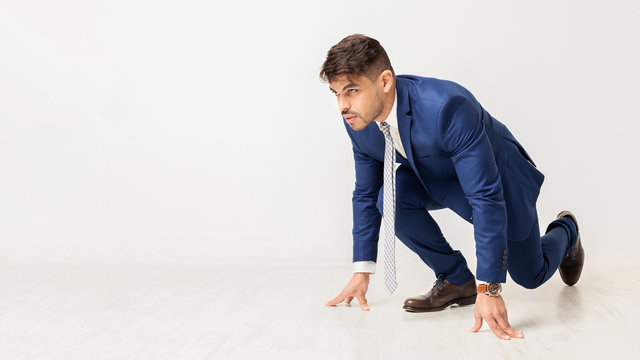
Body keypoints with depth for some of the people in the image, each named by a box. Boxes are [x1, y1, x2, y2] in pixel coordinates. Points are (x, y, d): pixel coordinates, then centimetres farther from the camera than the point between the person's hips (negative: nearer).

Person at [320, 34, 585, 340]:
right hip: (439, 179, 5)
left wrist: (488, 289, -41)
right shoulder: (357, 120, -21)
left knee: (530, 275, 9)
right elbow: (366, 194, -7)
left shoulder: (446, 107, -43)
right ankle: (456, 280, -6)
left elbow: (486, 197, -41)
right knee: (392, 195, -28)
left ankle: (565, 232, 45)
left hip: (495, 174, -4)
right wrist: (361, 273, -6)